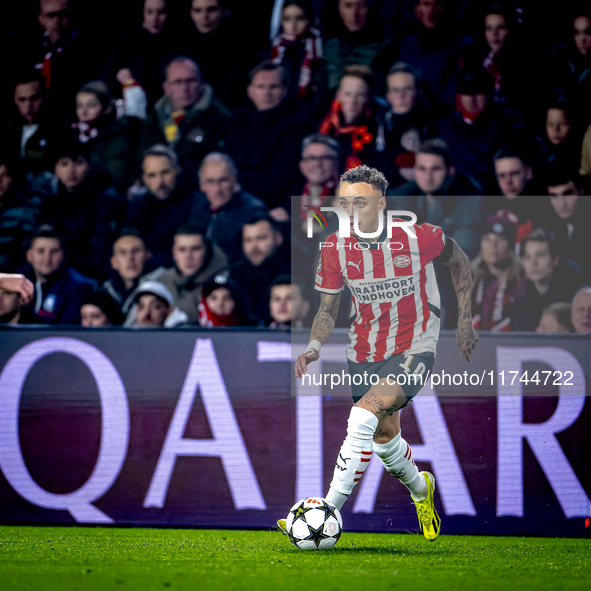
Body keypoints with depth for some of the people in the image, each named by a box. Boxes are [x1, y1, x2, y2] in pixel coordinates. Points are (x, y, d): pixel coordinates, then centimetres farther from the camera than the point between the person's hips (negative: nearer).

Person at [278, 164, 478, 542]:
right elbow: (328, 309, 2)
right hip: (364, 352, 5)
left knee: (364, 415, -27)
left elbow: (459, 261, 3)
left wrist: (466, 321, 5)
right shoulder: (335, 248, -11)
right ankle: (420, 489, 52)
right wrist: (313, 348, -17)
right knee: (384, 436, 18)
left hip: (414, 348, -5)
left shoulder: (419, 237, -19)